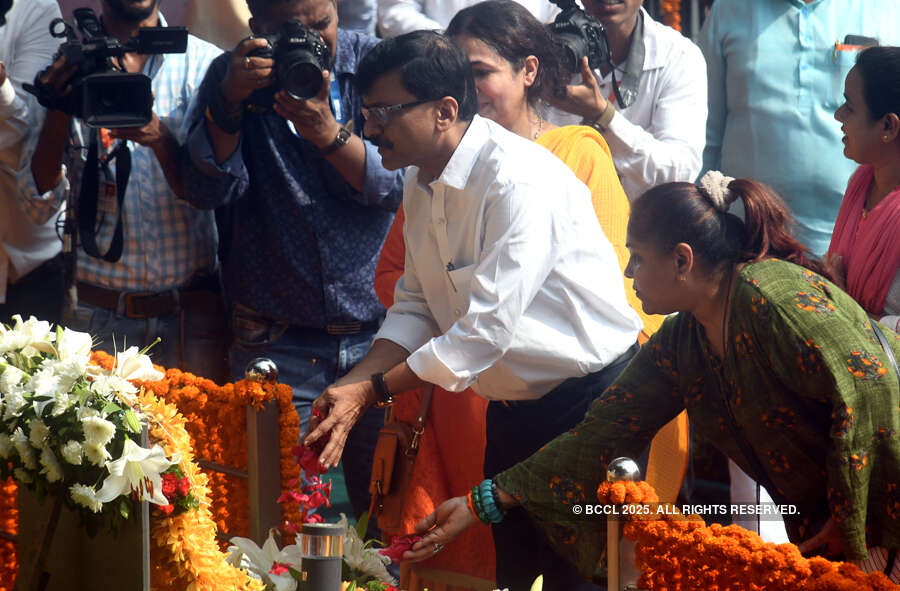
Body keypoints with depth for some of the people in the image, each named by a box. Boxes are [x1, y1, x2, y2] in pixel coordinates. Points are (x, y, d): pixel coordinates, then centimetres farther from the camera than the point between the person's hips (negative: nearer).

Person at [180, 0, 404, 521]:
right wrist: (231, 102, -22)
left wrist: (329, 134, -25)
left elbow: (400, 184, -10)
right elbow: (208, 189, -8)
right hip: (276, 339, 0)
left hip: (377, 327, 0)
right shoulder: (233, 77, 2)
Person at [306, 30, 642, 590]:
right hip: (514, 407, 9)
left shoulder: (520, 180, -25)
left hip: (591, 398, -9)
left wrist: (373, 390, -23)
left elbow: (487, 329, -27)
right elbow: (416, 308, 9)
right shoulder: (421, 184, 5)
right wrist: (353, 386, -8)